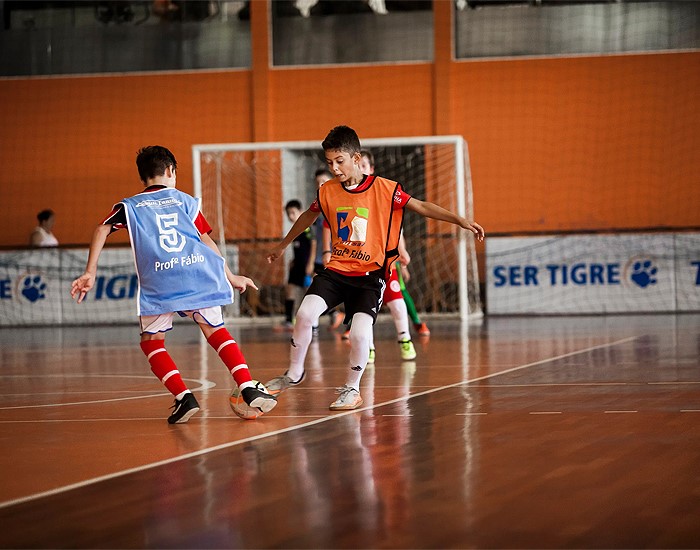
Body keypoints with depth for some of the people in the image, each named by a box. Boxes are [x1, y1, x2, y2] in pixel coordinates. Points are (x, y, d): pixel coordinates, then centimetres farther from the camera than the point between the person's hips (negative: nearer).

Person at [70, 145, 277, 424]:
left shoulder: (130, 206, 19)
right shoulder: (186, 201, 21)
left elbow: (102, 230, 5)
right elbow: (206, 241, 18)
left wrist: (90, 273, 2)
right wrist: (230, 276, 25)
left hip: (158, 281, -2)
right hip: (198, 272, 2)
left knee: (152, 342, 13)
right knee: (215, 330, 17)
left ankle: (184, 397, -5)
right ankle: (249, 389, 3)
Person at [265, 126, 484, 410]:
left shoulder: (384, 189, -9)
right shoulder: (327, 191, 2)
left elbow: (421, 206, -6)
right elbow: (308, 217, 21)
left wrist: (461, 220, -14)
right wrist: (282, 246, 34)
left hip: (370, 275, -3)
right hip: (336, 270, 3)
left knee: (360, 333, -19)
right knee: (305, 313, -18)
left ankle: (352, 389, 7)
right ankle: (294, 373, 5)